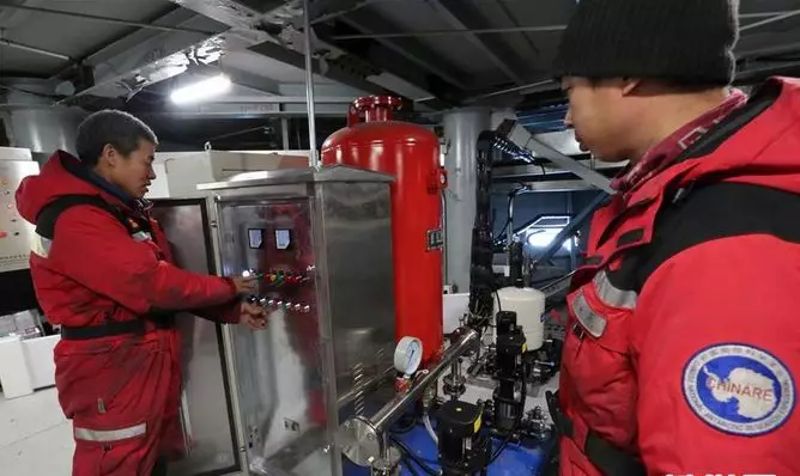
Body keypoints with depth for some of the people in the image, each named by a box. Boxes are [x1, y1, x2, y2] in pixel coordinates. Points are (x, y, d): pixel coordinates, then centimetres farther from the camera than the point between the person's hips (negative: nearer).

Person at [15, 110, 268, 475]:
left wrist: (233, 311, 1)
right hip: (113, 373, -9)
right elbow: (153, 285, -27)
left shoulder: (124, 212, 10)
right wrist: (228, 289, -11)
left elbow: (162, 280, 8)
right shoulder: (76, 220, -21)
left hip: (150, 363, 9)